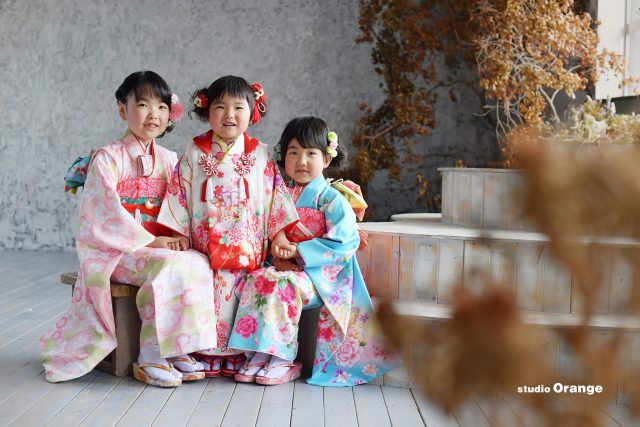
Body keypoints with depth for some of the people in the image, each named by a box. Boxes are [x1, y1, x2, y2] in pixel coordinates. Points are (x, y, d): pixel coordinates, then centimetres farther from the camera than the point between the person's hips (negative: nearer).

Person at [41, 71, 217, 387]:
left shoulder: (169, 160, 12)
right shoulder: (107, 158, -5)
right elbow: (107, 211, -14)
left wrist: (178, 236, -10)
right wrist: (150, 241, -21)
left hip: (161, 245, 5)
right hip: (117, 250, -5)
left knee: (198, 263, -23)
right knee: (167, 267, -32)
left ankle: (176, 349, -17)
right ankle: (150, 358, -23)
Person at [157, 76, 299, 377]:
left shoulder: (260, 155, 7)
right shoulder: (194, 153, 6)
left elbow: (275, 196, 5)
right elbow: (178, 195, 5)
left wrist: (280, 238, -1)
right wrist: (175, 235, -2)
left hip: (247, 247, 0)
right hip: (204, 247, 0)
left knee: (241, 295, -6)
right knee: (209, 295, -10)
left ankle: (238, 355, 7)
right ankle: (206, 354, 4)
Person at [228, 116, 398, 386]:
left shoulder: (332, 200, -4)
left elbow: (344, 242, -15)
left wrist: (299, 252, -18)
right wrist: (278, 255, -13)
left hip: (321, 275, -5)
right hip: (288, 269, 6)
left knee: (283, 285, -32)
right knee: (256, 280, -23)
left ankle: (285, 360, -21)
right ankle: (261, 353, -19)